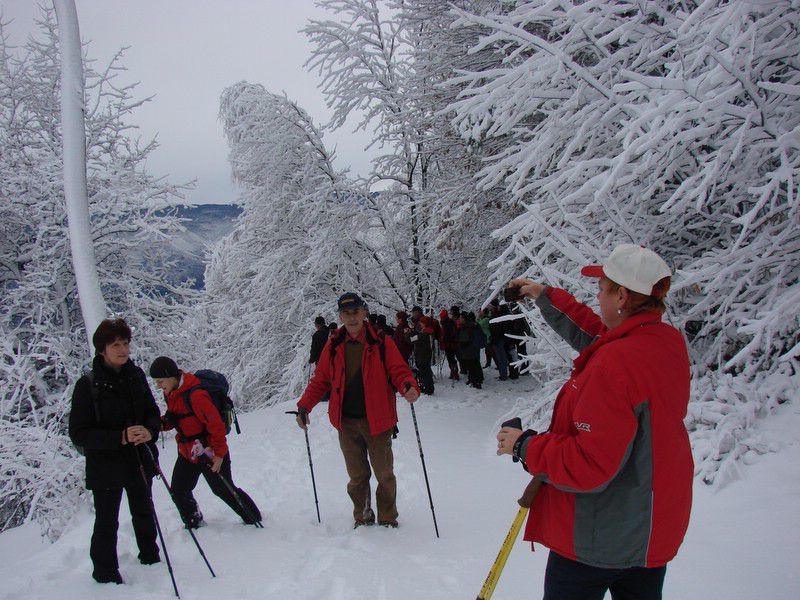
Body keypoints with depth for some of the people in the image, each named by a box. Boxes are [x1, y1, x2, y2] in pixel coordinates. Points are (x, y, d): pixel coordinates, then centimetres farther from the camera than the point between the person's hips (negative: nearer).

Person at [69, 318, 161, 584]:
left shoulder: (136, 375, 0)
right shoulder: (88, 385, -14)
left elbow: (152, 412, 7)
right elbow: (79, 434, -17)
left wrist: (150, 431, -16)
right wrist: (120, 437, -28)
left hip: (139, 461, 5)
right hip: (105, 465, -5)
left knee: (144, 514, 21)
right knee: (107, 523, 6)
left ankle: (150, 558, 42)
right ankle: (106, 574, 25)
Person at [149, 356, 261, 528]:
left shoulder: (195, 395, -28)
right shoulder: (171, 394, 2)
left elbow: (216, 425, -25)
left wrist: (219, 454, -19)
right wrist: (161, 423, -5)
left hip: (210, 454, -8)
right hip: (187, 453, 8)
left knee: (224, 490, 5)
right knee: (179, 492, 10)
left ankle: (254, 519, 23)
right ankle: (193, 523, 31)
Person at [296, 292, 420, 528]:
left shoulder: (381, 342, -4)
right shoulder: (333, 346, 5)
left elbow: (399, 371, -5)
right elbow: (320, 380, 9)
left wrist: (409, 386, -27)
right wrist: (304, 405, -3)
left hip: (377, 420, -2)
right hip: (346, 422, 2)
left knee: (384, 474, 8)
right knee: (357, 476, 12)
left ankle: (388, 520, 24)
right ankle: (362, 518, 29)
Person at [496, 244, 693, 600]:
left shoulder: (614, 364, -30)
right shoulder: (670, 341, -3)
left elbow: (589, 466, -29)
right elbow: (594, 333, 16)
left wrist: (525, 447, -15)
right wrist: (545, 297, 24)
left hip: (598, 538, -8)